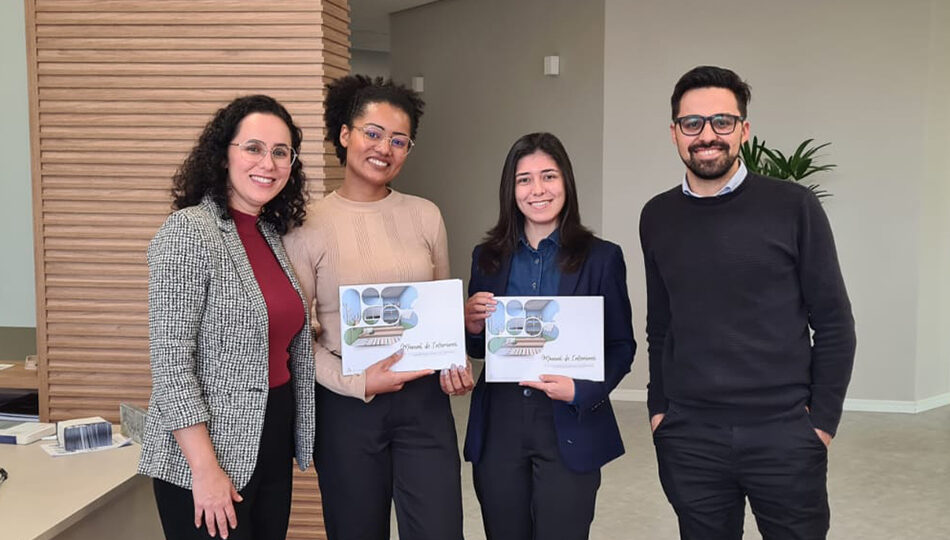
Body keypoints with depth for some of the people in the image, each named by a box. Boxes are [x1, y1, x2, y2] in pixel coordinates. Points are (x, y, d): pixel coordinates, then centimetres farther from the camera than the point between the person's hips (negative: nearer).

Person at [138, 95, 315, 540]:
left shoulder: (272, 233, 9)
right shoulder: (189, 232, -14)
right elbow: (170, 361, -18)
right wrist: (205, 470, -19)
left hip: (273, 447, 7)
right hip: (208, 457, -7)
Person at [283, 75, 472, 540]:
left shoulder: (425, 216, 4)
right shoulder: (307, 226, -4)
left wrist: (455, 363, -3)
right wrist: (357, 383, -15)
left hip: (424, 398, 2)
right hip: (346, 404, -2)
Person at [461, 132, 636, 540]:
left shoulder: (602, 257, -3)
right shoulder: (488, 257, 5)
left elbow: (622, 347, -1)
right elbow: (477, 350, 12)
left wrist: (580, 391, -17)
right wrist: (472, 326, -10)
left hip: (569, 429, -2)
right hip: (498, 425, 3)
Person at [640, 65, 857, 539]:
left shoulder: (794, 207, -5)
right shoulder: (657, 217, 5)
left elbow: (834, 324, -1)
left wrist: (823, 420, -4)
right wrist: (658, 407, 8)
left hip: (784, 434, -2)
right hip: (688, 439, 3)